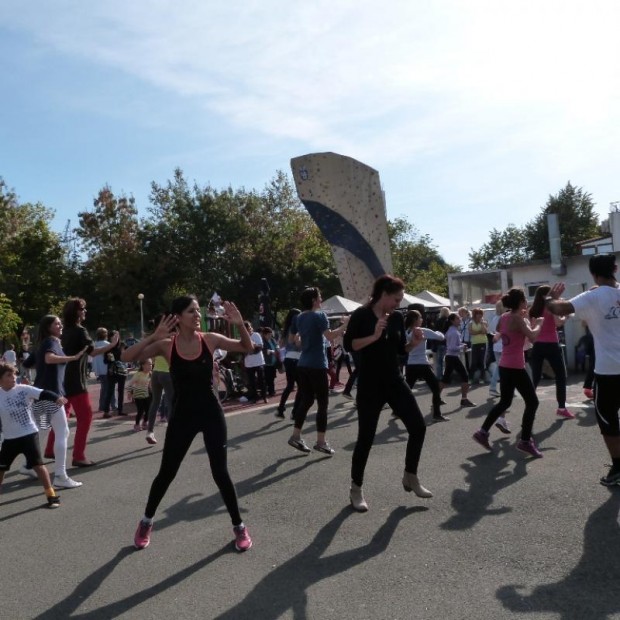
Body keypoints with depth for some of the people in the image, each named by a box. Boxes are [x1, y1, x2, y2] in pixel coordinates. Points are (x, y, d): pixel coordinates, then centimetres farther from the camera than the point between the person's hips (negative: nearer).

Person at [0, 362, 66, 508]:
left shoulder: (24, 389, -10)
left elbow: (42, 394, -21)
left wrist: (57, 397, -39)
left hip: (29, 434, -3)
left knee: (37, 464, -7)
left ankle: (51, 495, 1)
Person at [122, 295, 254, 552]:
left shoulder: (210, 339, -6)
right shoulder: (167, 345, -9)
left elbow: (248, 348, -1)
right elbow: (127, 357, -16)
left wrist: (240, 325, -18)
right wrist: (154, 337, -26)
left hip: (211, 413, 0)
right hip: (182, 415, 0)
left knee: (220, 472, 0)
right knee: (166, 473, 10)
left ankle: (239, 527, 19)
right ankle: (146, 522, 36)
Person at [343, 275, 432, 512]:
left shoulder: (397, 317, 7)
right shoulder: (361, 315, -9)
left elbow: (400, 349, 14)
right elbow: (349, 345, -17)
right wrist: (374, 336, -24)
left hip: (395, 381, 6)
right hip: (370, 384, -6)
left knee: (418, 427, 2)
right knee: (366, 437, -1)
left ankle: (410, 478, 23)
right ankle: (355, 489, 17)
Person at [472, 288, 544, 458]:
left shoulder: (504, 317, 9)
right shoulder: (518, 318, -14)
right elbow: (532, 336, -24)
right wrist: (538, 323, -5)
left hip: (504, 366, 9)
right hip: (515, 368, -9)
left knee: (504, 402, 18)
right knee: (532, 402, 1)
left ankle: (482, 432, 17)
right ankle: (525, 441, 3)